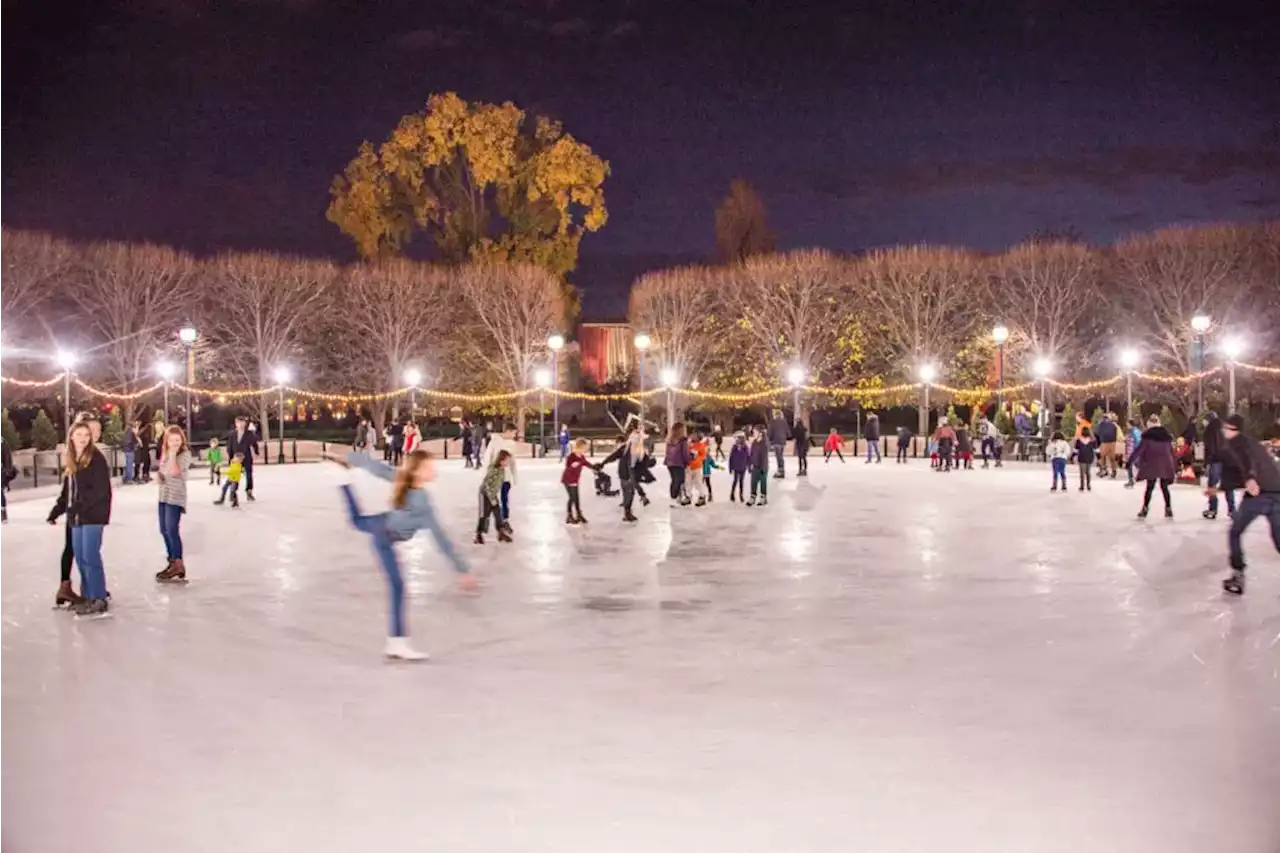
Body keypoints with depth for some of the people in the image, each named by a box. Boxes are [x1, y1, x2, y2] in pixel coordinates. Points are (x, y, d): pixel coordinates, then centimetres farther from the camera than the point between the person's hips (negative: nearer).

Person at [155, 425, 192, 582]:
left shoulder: (185, 454, -10)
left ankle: (178, 565, -10)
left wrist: (173, 454, -19)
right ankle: (172, 561, 23)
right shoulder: (165, 454, 13)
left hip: (176, 497, -8)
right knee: (164, 530, 11)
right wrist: (158, 476, 3)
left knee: (172, 530, -15)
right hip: (164, 495, 9)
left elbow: (174, 472, -23)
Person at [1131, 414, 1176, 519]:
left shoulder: (1148, 435, -7)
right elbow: (1171, 451, 13)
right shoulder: (1166, 434, 9)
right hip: (1165, 465, 4)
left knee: (1150, 487, 4)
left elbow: (1140, 448, -10)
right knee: (1164, 487, 13)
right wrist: (1174, 468, 19)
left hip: (1152, 465, -4)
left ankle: (1144, 509, 5)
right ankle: (1168, 509, 13)